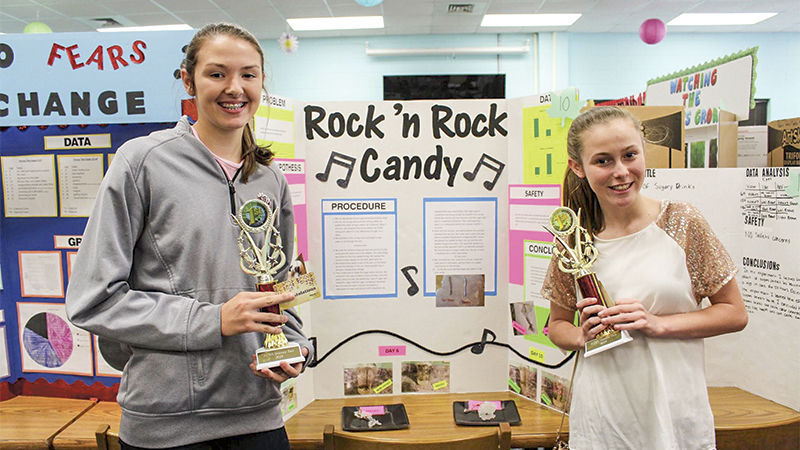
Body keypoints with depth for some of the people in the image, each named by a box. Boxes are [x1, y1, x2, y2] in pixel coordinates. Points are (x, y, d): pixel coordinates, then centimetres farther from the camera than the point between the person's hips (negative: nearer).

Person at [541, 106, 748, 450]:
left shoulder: (681, 222, -6)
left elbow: (735, 313, -2)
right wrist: (583, 336, -13)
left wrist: (657, 324, -15)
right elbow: (558, 325, 8)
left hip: (677, 412, 0)